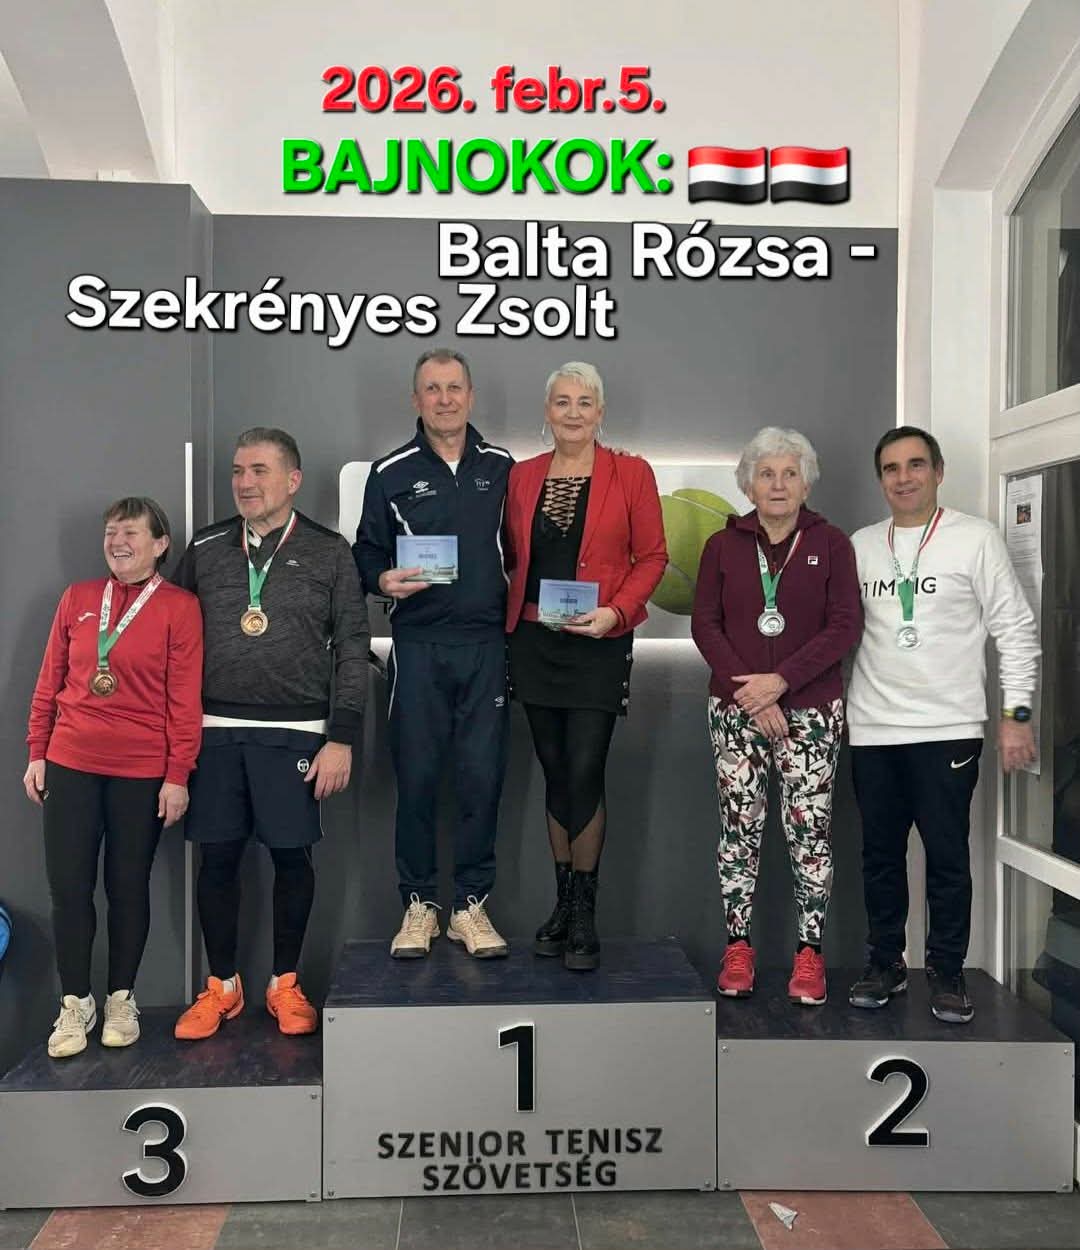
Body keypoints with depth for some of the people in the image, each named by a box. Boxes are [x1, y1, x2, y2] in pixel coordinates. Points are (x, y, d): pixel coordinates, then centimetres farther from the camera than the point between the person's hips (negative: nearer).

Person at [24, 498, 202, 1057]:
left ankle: (121, 1000, 24)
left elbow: (184, 698, -7)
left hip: (142, 773, -3)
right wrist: (36, 753, 9)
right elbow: (50, 681, 11)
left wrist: (178, 775, -9)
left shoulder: (178, 606, -4)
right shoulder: (77, 598, 7)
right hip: (71, 765, 3)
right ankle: (75, 1004, 20)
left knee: (128, 886, 8)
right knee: (68, 886, 4)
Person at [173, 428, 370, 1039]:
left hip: (295, 733, -2)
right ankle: (222, 986, 22)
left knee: (292, 855, 3)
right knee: (218, 856, 5)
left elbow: (351, 650, 1)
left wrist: (342, 738, -6)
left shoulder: (329, 551, 2)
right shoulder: (205, 550, 10)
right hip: (215, 730, 2)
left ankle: (286, 983, 21)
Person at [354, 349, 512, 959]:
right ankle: (419, 904, 15)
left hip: (486, 645, 1)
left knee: (483, 776, 1)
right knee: (417, 777, 2)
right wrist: (383, 580, -12)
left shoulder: (502, 467, 10)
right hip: (418, 646, -1)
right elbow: (366, 554, 9)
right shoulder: (391, 474, 7)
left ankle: (473, 904, 14)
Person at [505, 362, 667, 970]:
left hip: (598, 645, -4)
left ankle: (584, 914, 7)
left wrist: (615, 611, -14)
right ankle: (564, 903, 22)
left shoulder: (630, 474, 0)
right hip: (534, 641, 4)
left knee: (585, 774, -7)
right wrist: (510, 618, 1)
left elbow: (651, 557, -1)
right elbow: (512, 557, 14)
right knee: (556, 773, 10)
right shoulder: (523, 476, 9)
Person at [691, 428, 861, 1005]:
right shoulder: (724, 545, 7)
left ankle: (809, 953, 7)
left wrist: (780, 681, -14)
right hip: (736, 707, 1)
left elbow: (845, 626, -5)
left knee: (808, 827, -2)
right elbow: (705, 624, 1)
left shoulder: (830, 544, 3)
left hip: (811, 708, -1)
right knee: (739, 825, 3)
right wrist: (747, 691, -11)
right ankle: (738, 947, 12)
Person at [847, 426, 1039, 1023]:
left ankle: (947, 973, 16)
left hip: (949, 727, -3)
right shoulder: (860, 546, 10)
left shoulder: (975, 538, -1)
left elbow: (1016, 629, -1)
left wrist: (1016, 713, -7)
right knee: (880, 854, 11)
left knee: (947, 856, 1)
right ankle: (885, 963, 25)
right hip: (872, 728, 4)